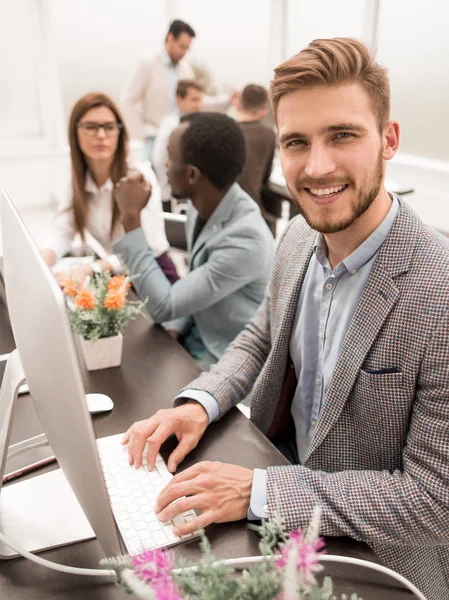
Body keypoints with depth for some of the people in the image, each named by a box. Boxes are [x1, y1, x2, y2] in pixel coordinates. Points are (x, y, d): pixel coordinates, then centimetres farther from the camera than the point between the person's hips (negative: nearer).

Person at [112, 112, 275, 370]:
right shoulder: (204, 206, -4)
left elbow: (163, 306, -25)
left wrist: (132, 218, -24)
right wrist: (173, 330, -5)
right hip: (195, 337, 7)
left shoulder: (244, 240, -30)